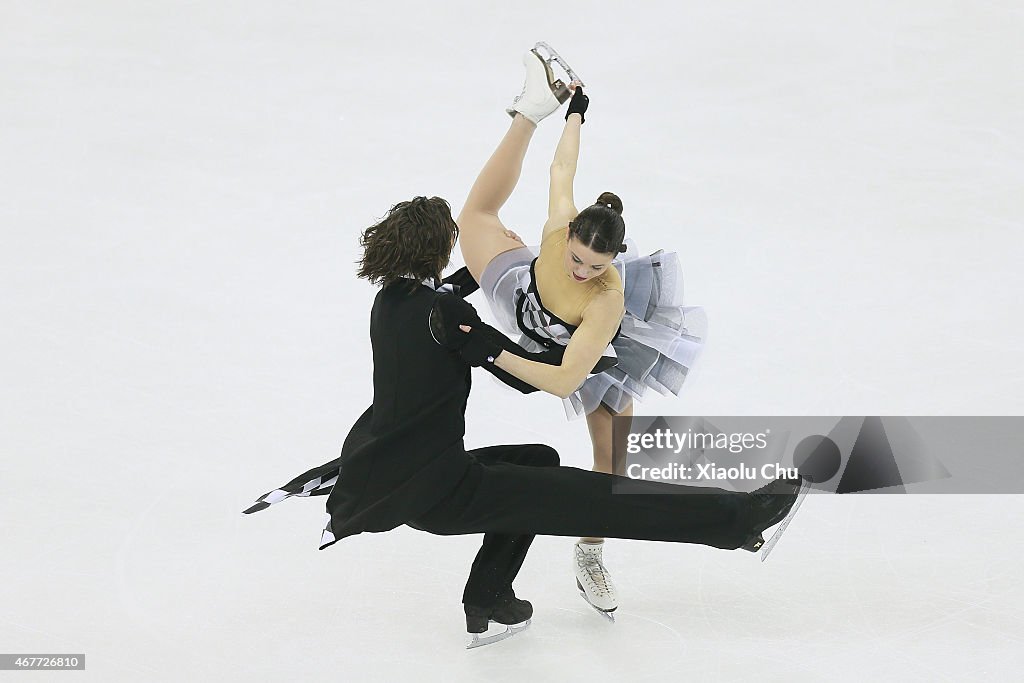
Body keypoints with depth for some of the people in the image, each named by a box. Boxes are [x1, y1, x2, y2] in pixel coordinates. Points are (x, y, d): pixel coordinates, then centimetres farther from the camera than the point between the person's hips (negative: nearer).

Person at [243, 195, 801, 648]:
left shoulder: (389, 299, 9)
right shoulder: (444, 312, -14)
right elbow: (528, 374, -10)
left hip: (377, 478, 9)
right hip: (434, 492, -8)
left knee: (538, 461, 26)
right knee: (593, 497, -10)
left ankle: (488, 602, 27)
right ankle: (735, 519, -12)